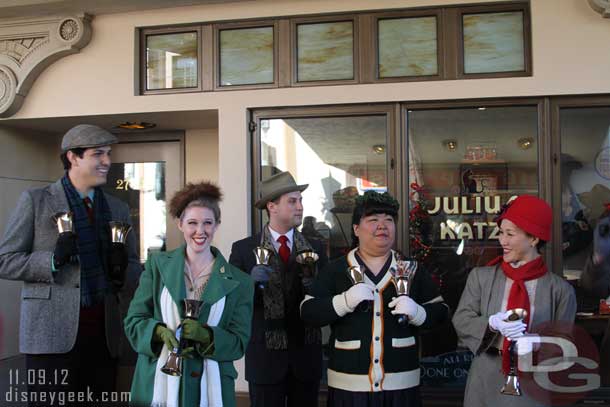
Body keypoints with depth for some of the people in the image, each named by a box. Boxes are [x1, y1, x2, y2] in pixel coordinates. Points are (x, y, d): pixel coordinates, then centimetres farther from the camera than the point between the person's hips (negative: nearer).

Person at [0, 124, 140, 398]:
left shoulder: (118, 209, 13)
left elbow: (135, 270, 15)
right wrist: (53, 259, -17)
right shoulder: (35, 200, 2)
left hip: (104, 334, 4)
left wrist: (121, 270, -7)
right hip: (53, 333, -3)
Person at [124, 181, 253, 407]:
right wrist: (162, 333, -17)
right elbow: (133, 321, 3)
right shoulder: (158, 264, 3)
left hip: (210, 388, 0)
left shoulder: (238, 282, 1)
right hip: (157, 385, 0)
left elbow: (239, 343, -1)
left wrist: (206, 335, -19)